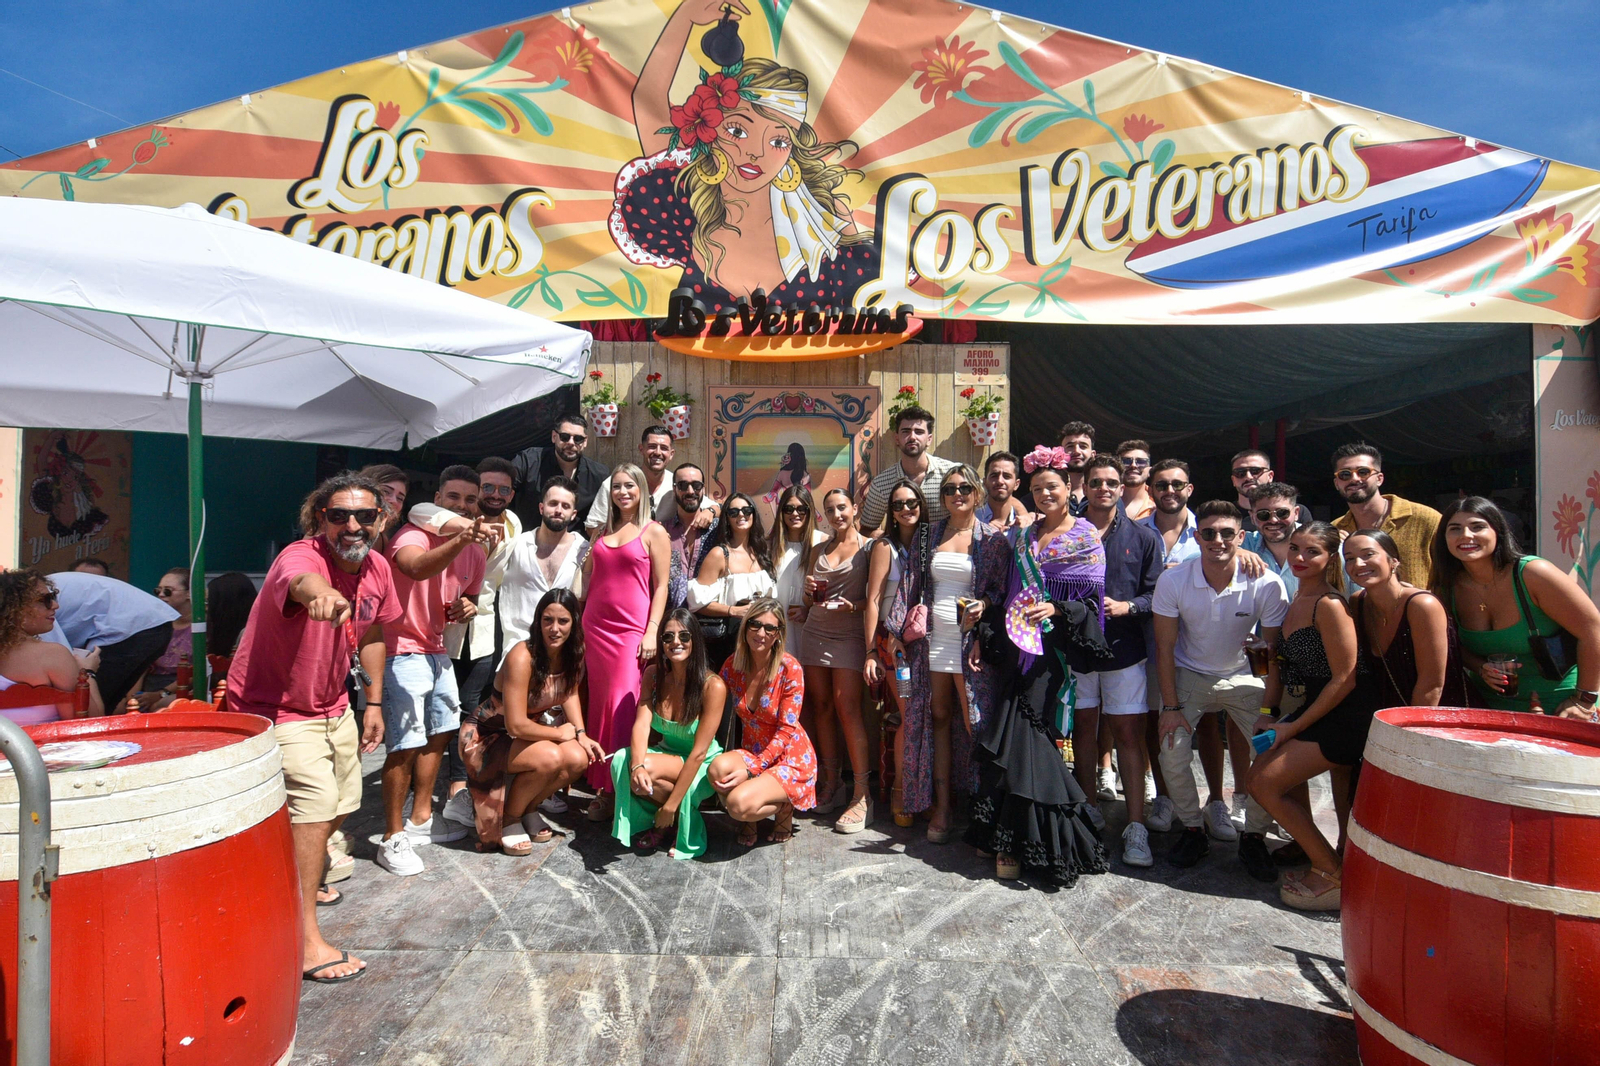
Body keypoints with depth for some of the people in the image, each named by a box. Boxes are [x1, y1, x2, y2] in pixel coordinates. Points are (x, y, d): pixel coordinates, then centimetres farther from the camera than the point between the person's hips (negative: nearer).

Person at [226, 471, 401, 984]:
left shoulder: (377, 568, -5)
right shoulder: (300, 557, -28)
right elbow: (302, 581, -55)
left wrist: (373, 701, 10)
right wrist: (323, 595, -79)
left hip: (333, 707, 8)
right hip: (276, 708, -8)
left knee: (343, 803, 20)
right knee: (315, 806, -17)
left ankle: (300, 878, 49)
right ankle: (306, 943, -4)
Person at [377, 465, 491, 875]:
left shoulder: (476, 553, 5)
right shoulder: (414, 534, -18)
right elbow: (417, 567, -43)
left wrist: (466, 608, -3)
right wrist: (460, 540, -59)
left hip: (437, 651, 9)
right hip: (403, 651, -8)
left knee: (439, 733, 17)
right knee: (406, 745, -8)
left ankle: (420, 819, 33)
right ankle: (393, 839, 7)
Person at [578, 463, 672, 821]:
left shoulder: (654, 532, 1)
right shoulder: (602, 532, 16)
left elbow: (660, 587, -4)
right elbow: (589, 580, 20)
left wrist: (652, 632, -12)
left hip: (631, 630, -5)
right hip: (595, 627, 5)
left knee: (623, 708, -9)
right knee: (599, 705, 6)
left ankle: (617, 790, -2)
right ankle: (601, 786, 14)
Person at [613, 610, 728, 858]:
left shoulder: (713, 686, -22)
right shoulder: (653, 675, -5)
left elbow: (699, 752, -22)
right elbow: (641, 724, -16)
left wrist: (671, 805, -23)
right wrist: (637, 766, -37)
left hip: (701, 769, -5)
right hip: (668, 755, 5)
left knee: (648, 766, -30)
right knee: (623, 761, -25)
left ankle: (673, 822, -2)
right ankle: (660, 820, -1)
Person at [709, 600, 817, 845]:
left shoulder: (789, 669, -16)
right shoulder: (733, 665, -3)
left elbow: (786, 730, -17)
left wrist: (751, 769, -24)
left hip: (790, 758, -4)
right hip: (753, 752, 5)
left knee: (739, 802, -29)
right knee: (719, 767, -30)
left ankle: (784, 807, 5)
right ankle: (747, 820, 1)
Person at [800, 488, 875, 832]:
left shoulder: (868, 547, 1)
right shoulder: (818, 551, 16)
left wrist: (854, 606, -17)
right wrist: (809, 592, 0)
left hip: (849, 635, -5)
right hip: (815, 633, 5)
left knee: (847, 709, -11)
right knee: (823, 708, 5)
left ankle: (862, 795, -7)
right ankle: (832, 782, 16)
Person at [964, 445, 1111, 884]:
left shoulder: (1086, 539, 2)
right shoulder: (1023, 538, 16)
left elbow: (1092, 601, -2)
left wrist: (1057, 610, -19)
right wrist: (989, 639, 11)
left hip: (1055, 651, -5)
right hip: (1018, 649, 5)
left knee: (1023, 737, -12)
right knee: (1021, 736, 3)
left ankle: (1018, 844, -1)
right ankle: (1010, 836, 15)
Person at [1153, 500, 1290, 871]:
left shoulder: (1267, 585, -20)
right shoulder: (1172, 580, -20)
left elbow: (1274, 654, -9)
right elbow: (1165, 647, -11)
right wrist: (1171, 706, -12)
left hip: (1243, 676, 1)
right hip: (1188, 674, 0)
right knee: (1172, 752, -16)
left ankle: (1255, 836, 10)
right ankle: (1192, 830, 9)